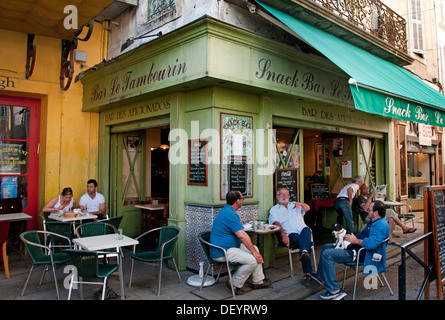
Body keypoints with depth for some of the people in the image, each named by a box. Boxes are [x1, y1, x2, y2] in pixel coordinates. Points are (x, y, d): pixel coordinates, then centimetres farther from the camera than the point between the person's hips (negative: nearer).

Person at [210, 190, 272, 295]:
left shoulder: (226, 210, 14)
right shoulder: (230, 214, -22)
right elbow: (242, 235, -26)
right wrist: (255, 253, -20)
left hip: (227, 247, 11)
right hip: (221, 253, -11)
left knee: (255, 249, 12)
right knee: (253, 260, -21)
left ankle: (258, 281, 18)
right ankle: (235, 285, -3)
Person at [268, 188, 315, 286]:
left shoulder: (294, 205, 29)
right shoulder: (274, 210, 18)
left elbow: (307, 208, 10)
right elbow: (277, 223, 0)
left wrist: (301, 204, -15)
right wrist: (283, 235, -20)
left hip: (303, 231, 3)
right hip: (291, 235, -3)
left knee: (306, 230, -35)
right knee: (303, 241, -35)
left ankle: (304, 252, -60)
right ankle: (308, 273, -45)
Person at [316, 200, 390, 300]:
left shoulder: (381, 225, -20)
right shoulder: (372, 222, 15)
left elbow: (371, 243, -33)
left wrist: (355, 240, -18)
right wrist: (352, 237, 8)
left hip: (361, 254, -12)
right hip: (356, 247, 12)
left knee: (327, 254, -22)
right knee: (326, 247, 18)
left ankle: (334, 290, -15)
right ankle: (320, 277, 26)